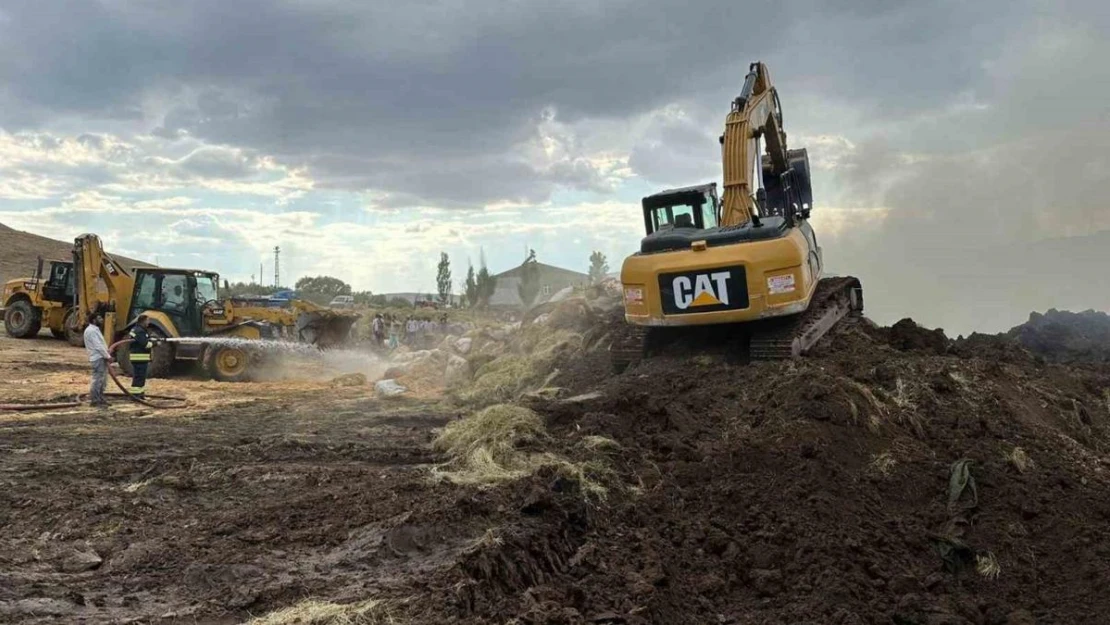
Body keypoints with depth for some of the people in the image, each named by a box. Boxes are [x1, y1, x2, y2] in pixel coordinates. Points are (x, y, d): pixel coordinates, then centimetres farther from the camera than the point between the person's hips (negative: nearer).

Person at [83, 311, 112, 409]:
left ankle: (100, 398, 23)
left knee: (102, 380, 15)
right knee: (97, 379, -7)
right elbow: (98, 346, -19)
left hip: (101, 357, 11)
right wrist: (108, 356, -15)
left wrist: (107, 352, 9)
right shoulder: (91, 330, -15)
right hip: (98, 358, -11)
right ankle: (94, 401, -3)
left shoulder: (94, 329, 18)